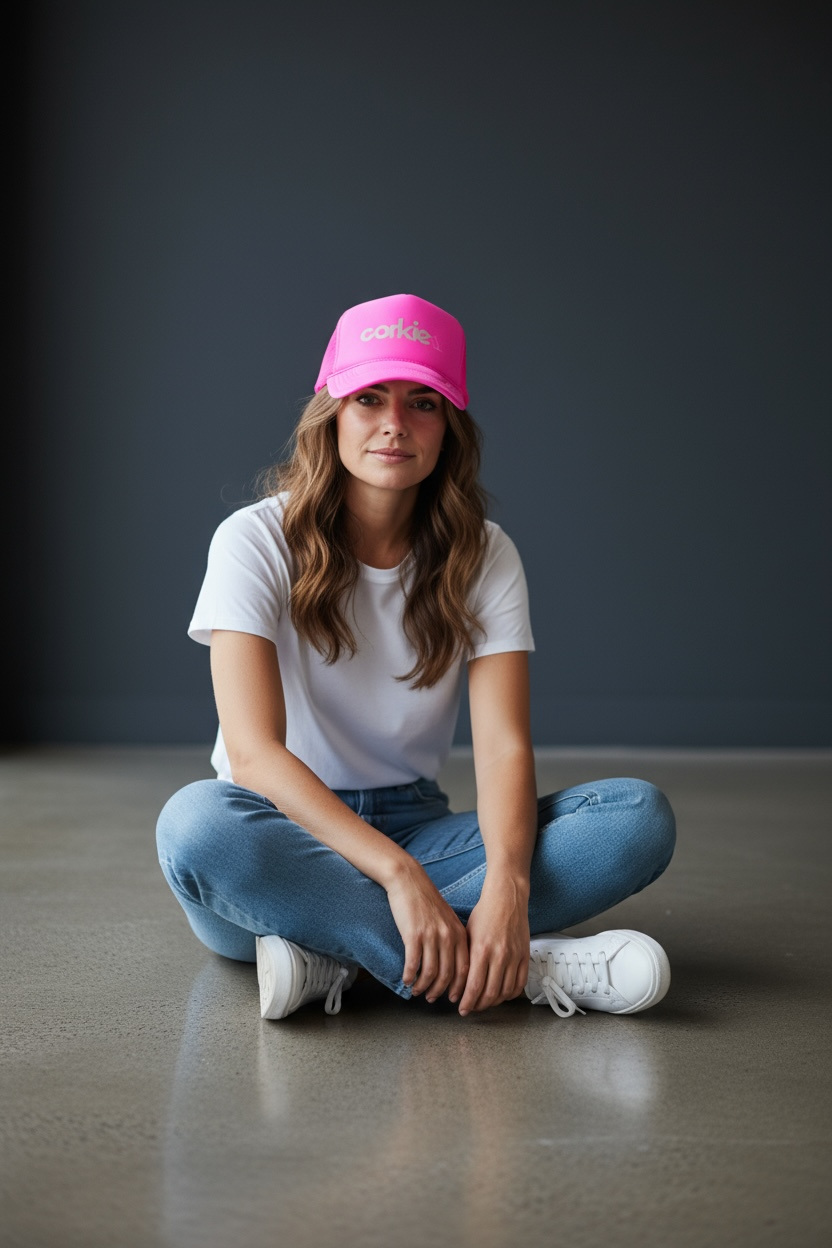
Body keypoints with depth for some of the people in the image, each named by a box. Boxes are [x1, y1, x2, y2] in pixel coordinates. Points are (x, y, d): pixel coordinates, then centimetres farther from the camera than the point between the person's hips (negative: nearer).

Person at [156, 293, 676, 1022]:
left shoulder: (483, 556, -1)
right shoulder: (257, 542, -10)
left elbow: (504, 744, -13)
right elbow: (254, 749, -22)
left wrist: (507, 886, -34)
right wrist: (399, 875, -35)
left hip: (415, 825, 3)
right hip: (287, 834, -3)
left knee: (642, 816, -19)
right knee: (197, 822, -39)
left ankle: (337, 953, -29)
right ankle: (531, 968, -33)